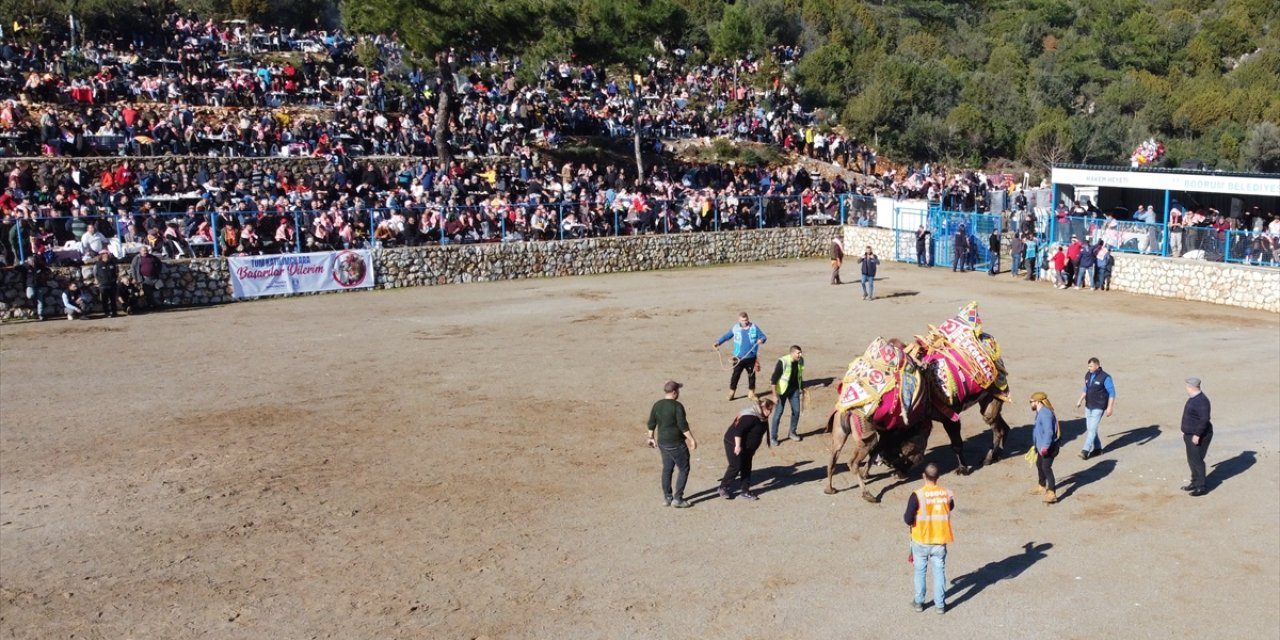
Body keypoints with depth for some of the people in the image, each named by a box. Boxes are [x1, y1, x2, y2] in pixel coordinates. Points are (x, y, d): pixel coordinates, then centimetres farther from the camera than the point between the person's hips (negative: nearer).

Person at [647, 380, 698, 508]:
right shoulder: (677, 406, -17)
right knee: (684, 469, 5)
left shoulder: (657, 405, 4)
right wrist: (692, 440, -15)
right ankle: (677, 499, 3)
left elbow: (651, 424, 11)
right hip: (676, 443, -7)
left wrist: (651, 438, 25)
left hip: (662, 442, 7)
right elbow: (683, 426, -20)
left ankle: (667, 498, 23)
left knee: (667, 469, 18)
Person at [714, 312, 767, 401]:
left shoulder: (754, 328, -3)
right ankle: (732, 392, 9)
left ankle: (751, 393, 23)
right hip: (738, 357, -1)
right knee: (735, 374, 0)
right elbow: (726, 336, 7)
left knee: (751, 375, 10)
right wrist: (718, 342, -7)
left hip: (751, 357, 1)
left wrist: (761, 340, -24)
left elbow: (763, 336, 0)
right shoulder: (735, 328, -2)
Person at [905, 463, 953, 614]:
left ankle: (918, 602, 27)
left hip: (921, 542, -2)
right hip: (940, 541, 2)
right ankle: (940, 604, 22)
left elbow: (908, 520, -18)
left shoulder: (917, 495, -20)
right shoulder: (947, 494, -9)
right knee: (939, 571, 15)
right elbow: (951, 509, 9)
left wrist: (905, 516, 3)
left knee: (920, 571, 16)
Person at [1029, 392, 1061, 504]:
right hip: (1042, 446, 11)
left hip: (1048, 447, -11)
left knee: (1046, 468, -15)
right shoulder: (1040, 412, 11)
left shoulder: (1045, 413, -23)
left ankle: (1052, 493, -15)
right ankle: (1041, 487, 41)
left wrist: (1045, 446, -37)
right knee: (1039, 465, 23)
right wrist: (1039, 446, 32)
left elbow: (1049, 432, -31)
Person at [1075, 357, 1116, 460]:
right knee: (1089, 428, 11)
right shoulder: (1088, 375, 5)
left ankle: (1085, 451, -12)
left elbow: (1112, 393, -13)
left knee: (1092, 429, -10)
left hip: (1098, 408, -7)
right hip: (1088, 406, 7)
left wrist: (1109, 407, -17)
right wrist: (1080, 400, 15)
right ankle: (1098, 448, 25)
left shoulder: (1105, 377, -15)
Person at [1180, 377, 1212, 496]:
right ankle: (1195, 483, 27)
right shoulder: (1193, 398, 10)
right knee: (1192, 460, 17)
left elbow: (1204, 419, -26)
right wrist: (1185, 431, 22)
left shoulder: (1201, 401, -22)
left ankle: (1200, 487, -3)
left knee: (1197, 460, -8)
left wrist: (1197, 435, -26)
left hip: (1198, 436, -10)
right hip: (1191, 434, 10)